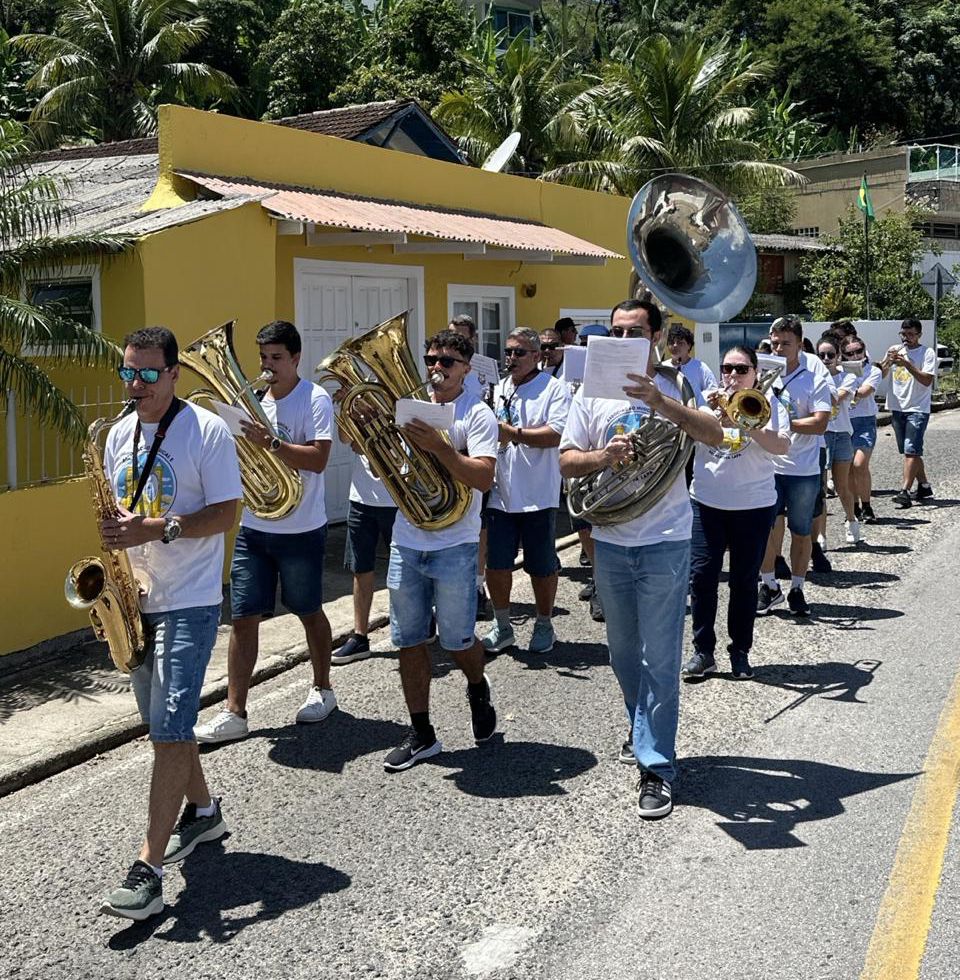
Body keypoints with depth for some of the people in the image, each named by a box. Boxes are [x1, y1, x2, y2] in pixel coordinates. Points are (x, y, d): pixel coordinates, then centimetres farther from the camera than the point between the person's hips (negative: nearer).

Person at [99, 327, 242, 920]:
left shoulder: (207, 431, -10)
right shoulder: (120, 435, 9)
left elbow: (225, 514, -14)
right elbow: (118, 513, 16)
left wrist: (157, 530, -26)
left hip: (189, 603, -7)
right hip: (137, 600, 7)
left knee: (171, 728, -11)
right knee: (165, 725, 17)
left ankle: (149, 869, -9)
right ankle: (203, 811, 38)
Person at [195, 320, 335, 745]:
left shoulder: (315, 399, -10)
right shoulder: (253, 398, 9)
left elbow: (318, 459, -21)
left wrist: (269, 441, -31)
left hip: (301, 530, -5)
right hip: (253, 528, 5)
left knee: (309, 612, 12)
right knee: (243, 618, 1)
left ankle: (322, 689, 32)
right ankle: (234, 713, 5)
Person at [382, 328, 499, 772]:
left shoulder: (477, 415, -6)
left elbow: (484, 478, -18)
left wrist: (437, 445, -26)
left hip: (453, 547, -5)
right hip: (406, 542, 5)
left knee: (457, 641, 4)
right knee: (409, 641, 7)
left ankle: (478, 689, 37)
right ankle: (421, 734, 18)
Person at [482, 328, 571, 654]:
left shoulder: (555, 389, -4)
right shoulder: (497, 391, 13)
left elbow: (557, 434, -18)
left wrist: (515, 434, -25)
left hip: (538, 495, -4)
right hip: (500, 493, 5)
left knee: (542, 566, 7)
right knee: (496, 564, 7)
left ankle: (544, 625, 23)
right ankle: (502, 626, 22)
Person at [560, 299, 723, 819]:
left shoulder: (674, 388, -3)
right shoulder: (592, 393, 5)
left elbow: (715, 435, -19)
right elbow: (566, 460, 1)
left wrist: (660, 401, -31)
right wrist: (604, 455, -19)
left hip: (664, 542, -4)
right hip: (610, 542, 4)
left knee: (660, 658, -4)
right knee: (623, 652, 18)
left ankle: (657, 766, 3)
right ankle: (644, 730, 40)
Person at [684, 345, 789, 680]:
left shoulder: (769, 405, 3)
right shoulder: (707, 402, 9)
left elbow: (782, 446, -12)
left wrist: (745, 423, -23)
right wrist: (709, 412, -17)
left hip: (755, 505, -1)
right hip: (707, 502, 2)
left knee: (744, 580, 6)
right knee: (701, 575, -2)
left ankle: (740, 652, 17)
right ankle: (703, 650, 7)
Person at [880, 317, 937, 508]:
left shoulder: (927, 353, -5)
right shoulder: (895, 350, 10)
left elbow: (927, 380, -16)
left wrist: (907, 364, -24)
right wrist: (888, 360, -15)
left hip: (917, 409, -6)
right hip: (897, 408, 6)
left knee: (911, 451, -13)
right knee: (909, 451, 13)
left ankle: (904, 492, -16)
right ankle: (924, 485, 26)